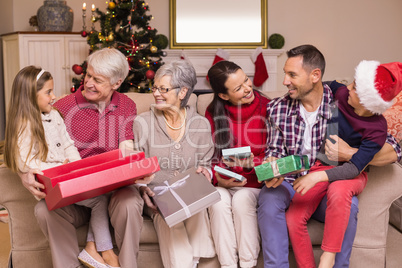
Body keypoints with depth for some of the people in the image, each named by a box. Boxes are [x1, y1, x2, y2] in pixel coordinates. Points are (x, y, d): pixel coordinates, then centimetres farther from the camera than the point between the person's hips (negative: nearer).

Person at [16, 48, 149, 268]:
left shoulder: (127, 107, 8)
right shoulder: (64, 107, 0)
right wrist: (26, 174, -24)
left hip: (114, 187, 0)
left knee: (129, 204, -34)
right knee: (45, 210, -30)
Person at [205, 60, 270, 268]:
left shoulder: (266, 107, -3)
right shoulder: (213, 113, 5)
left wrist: (252, 164, -21)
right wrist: (219, 178, -13)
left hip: (253, 182, -2)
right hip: (222, 183, 2)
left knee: (242, 200, -32)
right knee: (218, 201, -30)